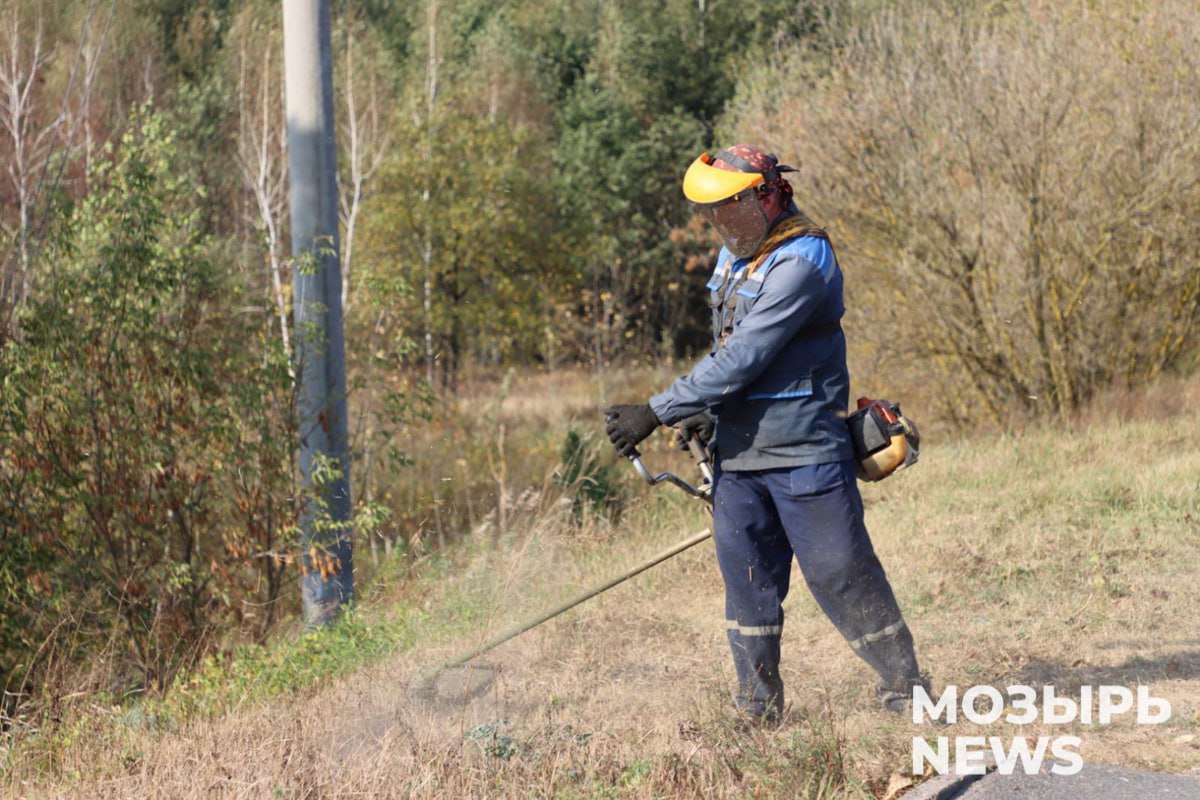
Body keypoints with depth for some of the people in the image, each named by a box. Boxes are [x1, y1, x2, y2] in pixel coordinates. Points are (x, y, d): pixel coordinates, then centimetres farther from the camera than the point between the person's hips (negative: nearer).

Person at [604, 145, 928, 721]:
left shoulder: (800, 264, -19)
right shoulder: (736, 254, 11)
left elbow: (741, 360, -24)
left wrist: (658, 412, -22)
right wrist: (705, 412, 8)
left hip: (803, 452, -8)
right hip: (738, 453, 8)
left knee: (840, 574, -2)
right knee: (748, 579, 8)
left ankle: (905, 688, 10)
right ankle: (757, 706, 15)